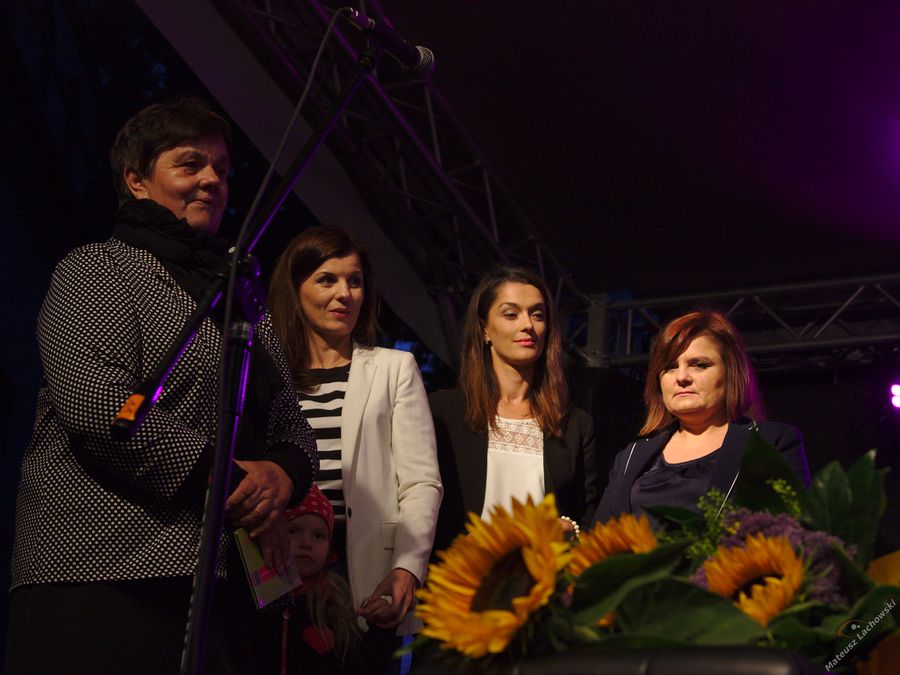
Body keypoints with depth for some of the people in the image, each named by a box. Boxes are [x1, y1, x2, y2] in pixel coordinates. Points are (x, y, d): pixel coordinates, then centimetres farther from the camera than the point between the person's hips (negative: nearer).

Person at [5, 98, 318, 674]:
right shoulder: (97, 270, 2)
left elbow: (292, 426, 21)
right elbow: (95, 406, -14)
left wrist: (282, 474, -3)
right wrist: (226, 480, -15)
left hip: (221, 582, 7)